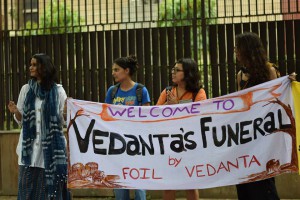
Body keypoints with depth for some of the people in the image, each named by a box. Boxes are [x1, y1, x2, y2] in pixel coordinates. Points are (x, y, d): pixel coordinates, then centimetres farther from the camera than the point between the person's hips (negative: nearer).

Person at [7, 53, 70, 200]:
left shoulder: (58, 91, 3)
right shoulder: (26, 89, 9)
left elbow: (63, 120, 2)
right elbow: (21, 120, 10)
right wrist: (15, 112, -10)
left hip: (51, 147, -2)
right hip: (30, 146, 2)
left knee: (51, 187, -2)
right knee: (28, 187, 0)